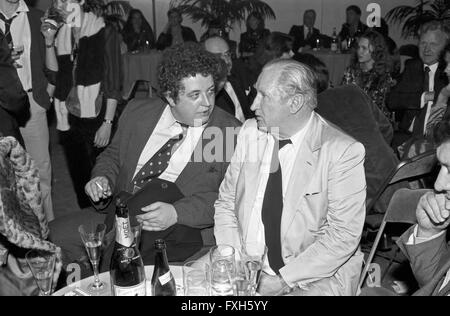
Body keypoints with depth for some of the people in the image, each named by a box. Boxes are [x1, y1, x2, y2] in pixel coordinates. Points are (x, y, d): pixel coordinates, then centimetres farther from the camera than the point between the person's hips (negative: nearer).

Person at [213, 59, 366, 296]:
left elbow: (344, 235, -13)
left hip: (313, 278, -3)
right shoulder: (250, 132, 2)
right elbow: (225, 203, 6)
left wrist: (282, 279, -17)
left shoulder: (343, 152, -12)